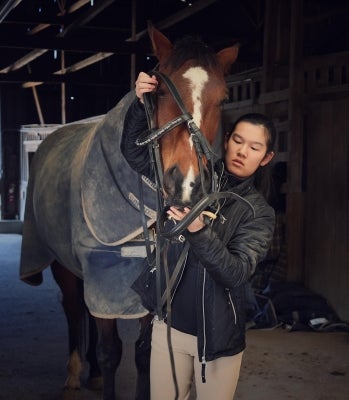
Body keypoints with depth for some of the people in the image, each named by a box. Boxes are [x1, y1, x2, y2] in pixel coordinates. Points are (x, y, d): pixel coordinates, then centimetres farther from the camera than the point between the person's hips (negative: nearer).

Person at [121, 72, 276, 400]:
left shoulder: (259, 213, -7)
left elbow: (236, 273, -21)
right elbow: (135, 151, -3)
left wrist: (199, 231, -37)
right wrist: (140, 104, -20)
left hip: (218, 334, -2)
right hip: (169, 325, 2)